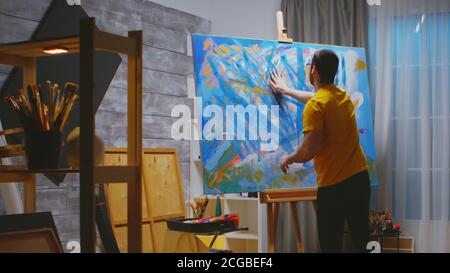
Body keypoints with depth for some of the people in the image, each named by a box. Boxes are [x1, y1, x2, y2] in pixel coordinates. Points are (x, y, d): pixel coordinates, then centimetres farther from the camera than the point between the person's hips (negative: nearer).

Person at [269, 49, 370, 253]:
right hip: (360, 177, 7)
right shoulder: (343, 95, 9)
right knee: (362, 241, 13)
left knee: (331, 245, 2)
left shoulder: (315, 106, -14)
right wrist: (286, 90, 45)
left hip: (334, 185, -7)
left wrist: (288, 159, 1)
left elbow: (309, 151, -21)